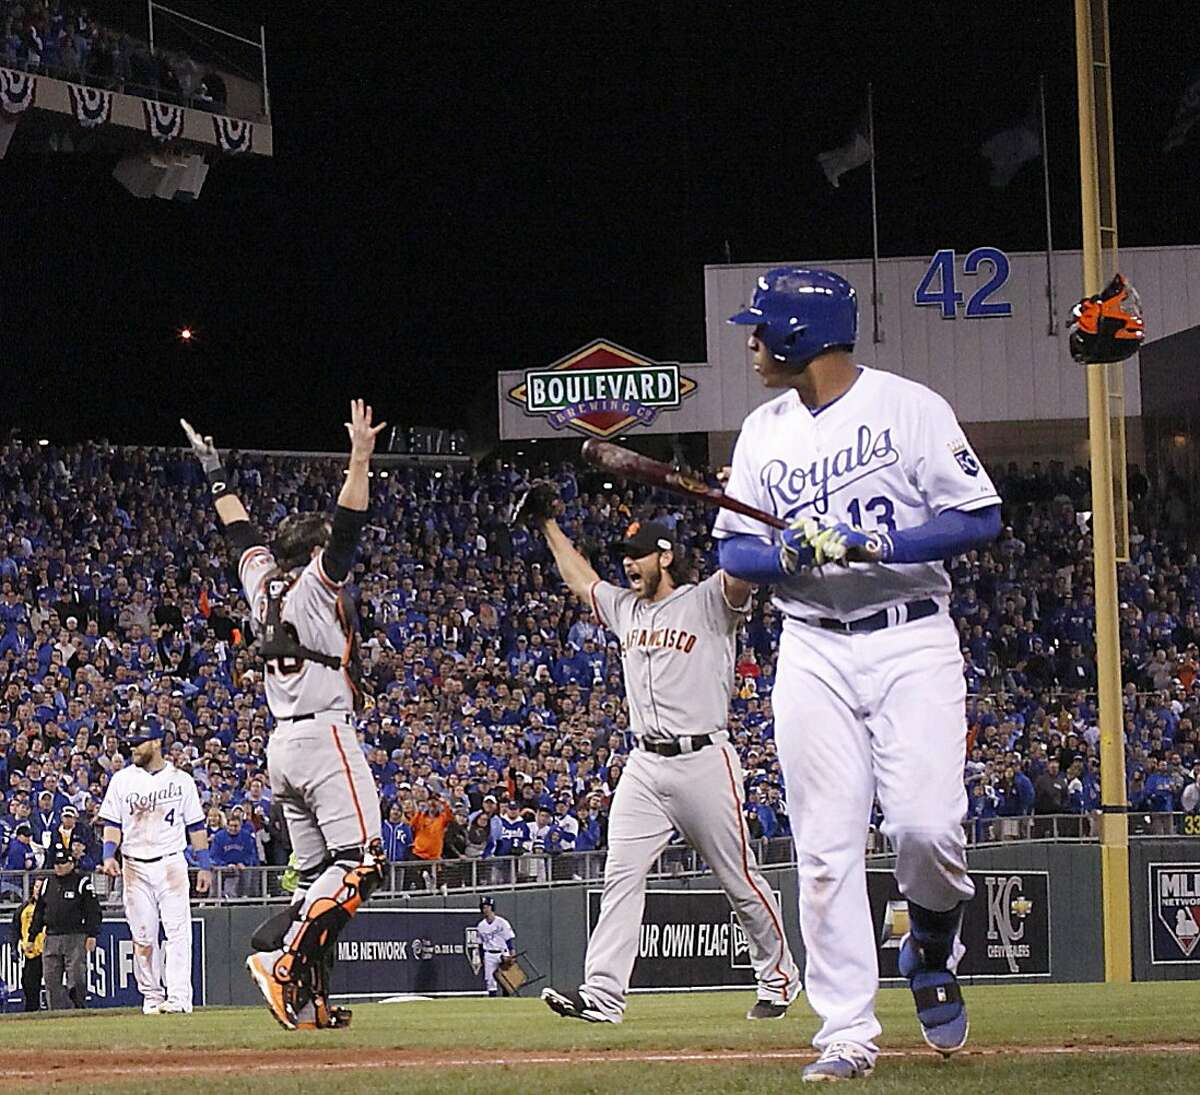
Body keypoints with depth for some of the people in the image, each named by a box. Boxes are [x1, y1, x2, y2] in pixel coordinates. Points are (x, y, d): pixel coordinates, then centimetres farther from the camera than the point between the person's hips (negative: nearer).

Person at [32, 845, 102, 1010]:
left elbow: (93, 911, -2)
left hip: (75, 939, -5)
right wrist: (31, 937, 16)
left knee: (76, 978, -9)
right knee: (52, 981, 0)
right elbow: (39, 912, 21)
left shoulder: (82, 882, 1)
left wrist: (92, 935, -11)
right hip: (51, 939, 5)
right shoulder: (48, 883, 17)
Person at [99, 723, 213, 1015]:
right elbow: (113, 823, 8)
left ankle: (178, 997, -17)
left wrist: (204, 866, 4)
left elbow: (196, 826, 9)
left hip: (171, 863, -2)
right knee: (143, 936, 3)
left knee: (177, 931, -12)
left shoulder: (181, 781, 6)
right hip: (135, 867, 2)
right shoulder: (122, 780, 9)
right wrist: (109, 856, -9)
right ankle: (151, 996, 12)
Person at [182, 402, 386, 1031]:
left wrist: (217, 477, 41)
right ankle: (283, 958, -30)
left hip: (283, 744, 9)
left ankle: (308, 996, -4)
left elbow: (241, 532, 29)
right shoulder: (316, 583, -4)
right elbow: (348, 525, -16)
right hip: (325, 737, -9)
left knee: (318, 873, 8)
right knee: (360, 863, -15)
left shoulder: (264, 584, 15)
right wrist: (361, 457, -20)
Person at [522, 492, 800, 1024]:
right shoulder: (624, 608, 17)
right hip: (645, 766, 6)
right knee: (622, 875, -6)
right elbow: (579, 576, 33)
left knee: (740, 879, 3)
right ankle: (603, 994, -12)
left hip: (704, 761, -6)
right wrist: (547, 524, 35)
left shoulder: (707, 602, -3)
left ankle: (778, 977, 19)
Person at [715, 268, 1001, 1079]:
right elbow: (734, 548, 11)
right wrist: (789, 553, -11)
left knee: (925, 824, -18)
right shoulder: (764, 431, 13)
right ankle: (848, 1033, -2)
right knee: (825, 847, -4)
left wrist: (872, 544, -18)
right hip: (814, 653, 4)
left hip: (913, 641, -4)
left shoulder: (908, 407, -3)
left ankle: (932, 947, 14)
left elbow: (979, 518, -8)